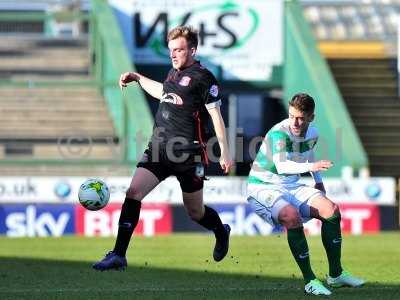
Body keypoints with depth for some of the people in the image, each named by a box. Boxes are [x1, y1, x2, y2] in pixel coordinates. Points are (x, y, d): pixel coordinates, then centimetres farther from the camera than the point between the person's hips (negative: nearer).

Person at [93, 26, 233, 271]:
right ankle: (119, 255, -13)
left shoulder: (203, 78, -8)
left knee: (195, 212, 8)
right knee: (134, 192, -13)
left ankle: (221, 232, 43)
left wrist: (225, 153, -14)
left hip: (188, 154, -6)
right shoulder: (174, 73, 14)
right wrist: (137, 78, 38)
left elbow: (216, 116, -10)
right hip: (159, 148, 6)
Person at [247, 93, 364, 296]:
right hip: (263, 186, -7)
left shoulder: (312, 134, 0)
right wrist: (310, 167, -52)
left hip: (292, 186, 7)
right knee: (292, 216, -35)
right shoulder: (279, 133, -24)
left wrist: (318, 180, 19)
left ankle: (335, 275, 0)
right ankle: (310, 282, -27)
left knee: (331, 210, -12)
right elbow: (281, 166, -38)